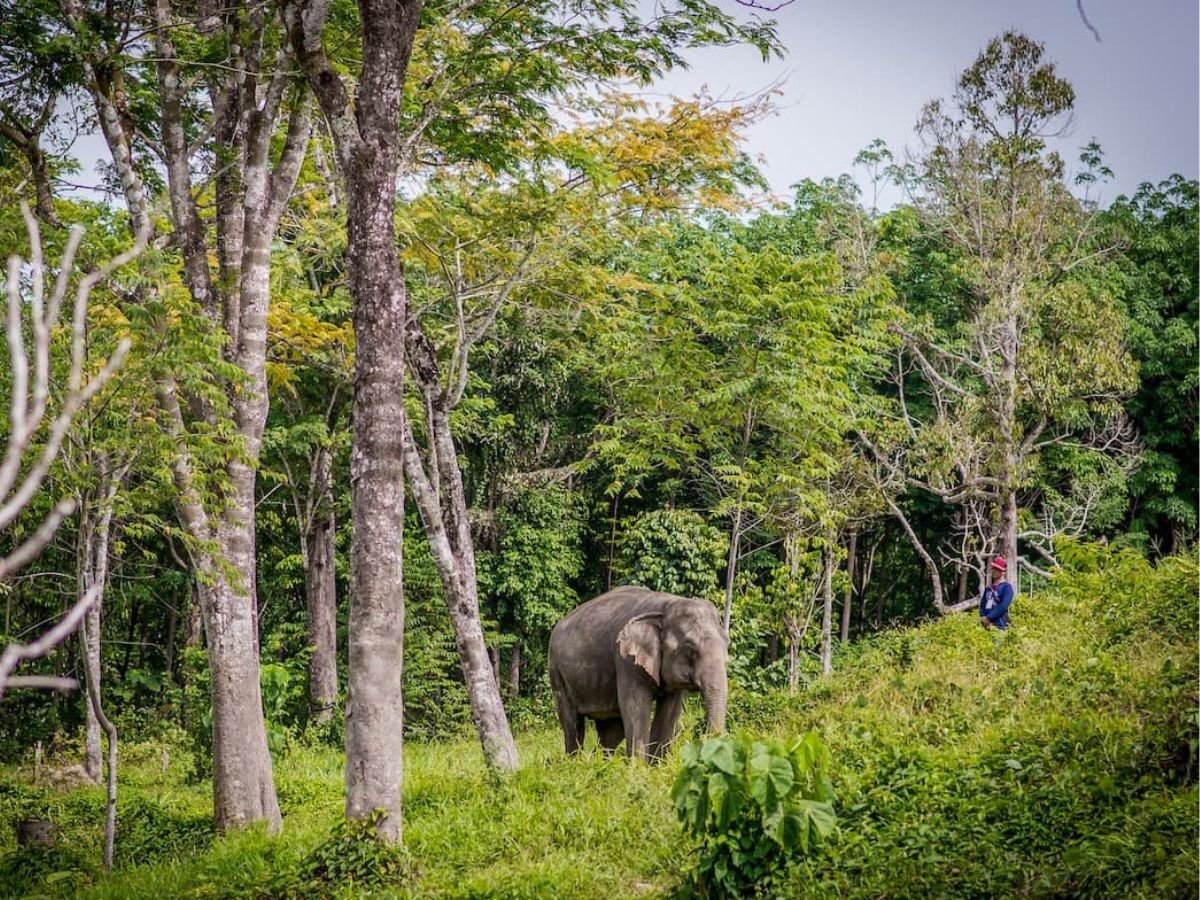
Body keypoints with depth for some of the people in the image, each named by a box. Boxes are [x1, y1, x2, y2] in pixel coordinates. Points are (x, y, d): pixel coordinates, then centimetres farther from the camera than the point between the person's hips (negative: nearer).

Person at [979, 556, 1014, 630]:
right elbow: (982, 605, 15)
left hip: (1000, 626, -6)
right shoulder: (988, 588, 19)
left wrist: (988, 618, -14)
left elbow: (1003, 606, -13)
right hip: (986, 625, 6)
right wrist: (983, 619, -5)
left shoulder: (1007, 587, -1)